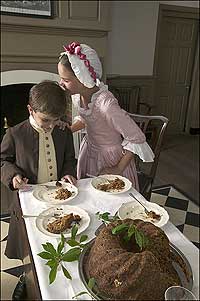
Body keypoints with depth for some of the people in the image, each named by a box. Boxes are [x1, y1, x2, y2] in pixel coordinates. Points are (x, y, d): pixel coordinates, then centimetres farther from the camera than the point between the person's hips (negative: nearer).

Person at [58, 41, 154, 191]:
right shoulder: (76, 95, -12)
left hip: (110, 158, -7)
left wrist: (119, 169, -19)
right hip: (89, 152, 7)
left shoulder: (106, 104, -34)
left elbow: (137, 139, -27)